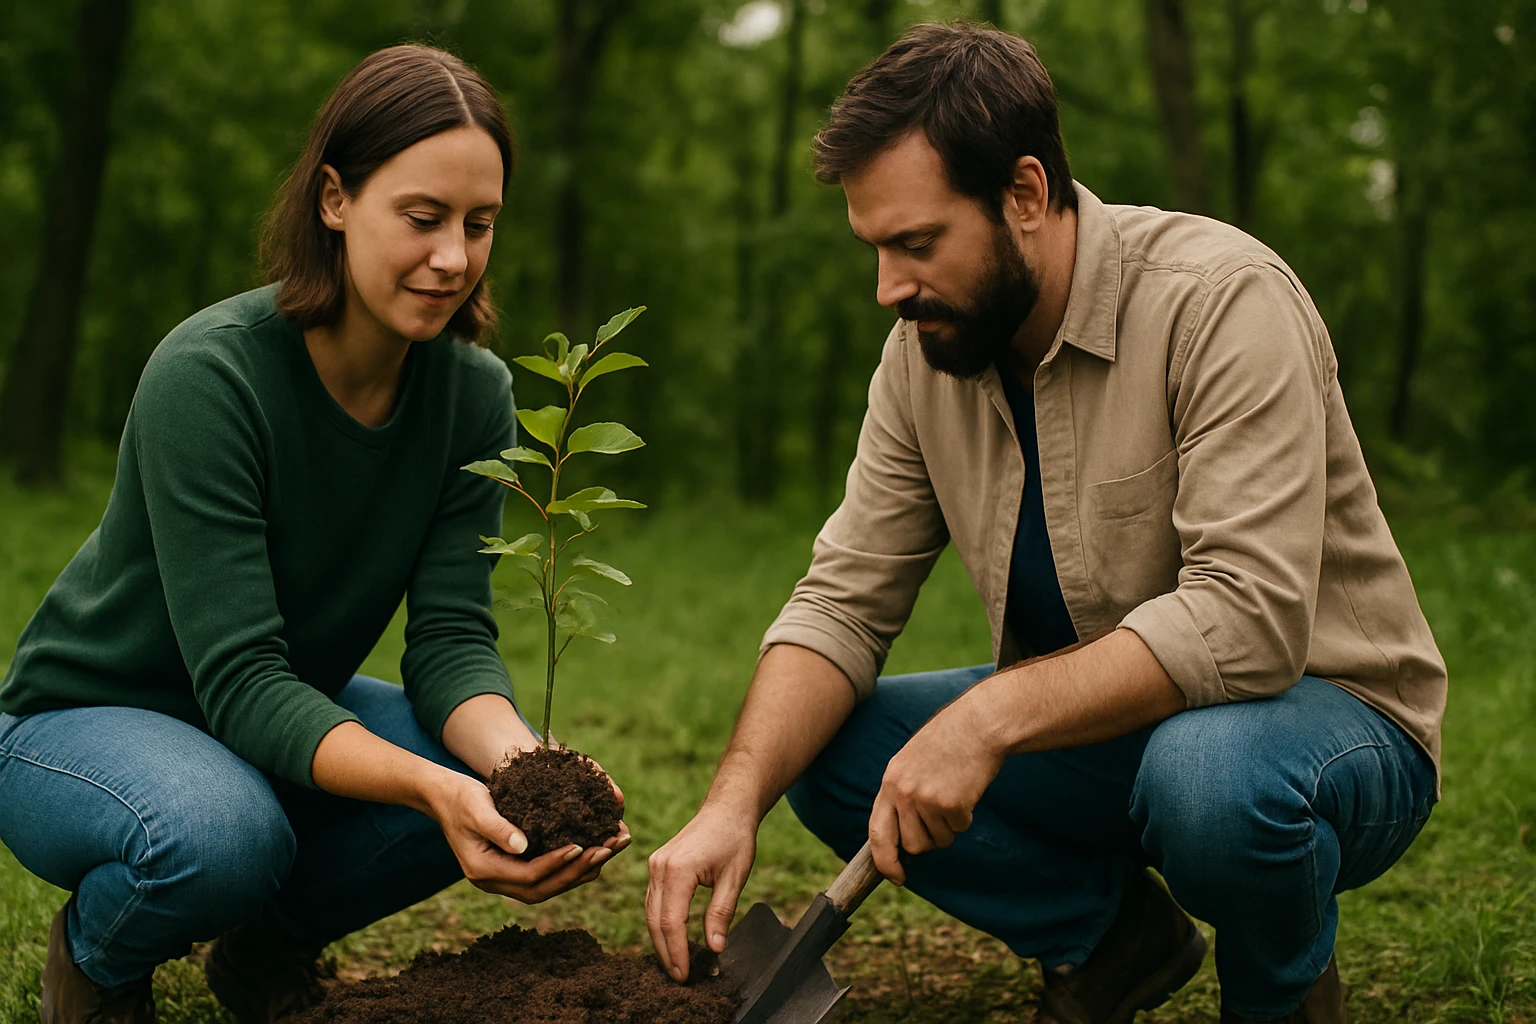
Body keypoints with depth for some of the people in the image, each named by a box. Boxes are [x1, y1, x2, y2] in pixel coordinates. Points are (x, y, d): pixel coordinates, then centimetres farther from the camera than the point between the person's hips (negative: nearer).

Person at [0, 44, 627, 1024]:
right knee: (222, 835, -38)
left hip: (295, 709, 6)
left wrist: (519, 758, -37)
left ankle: (272, 940, 7)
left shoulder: (474, 392, -10)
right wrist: (427, 787, -48)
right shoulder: (208, 375, -29)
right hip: (85, 719, -5)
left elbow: (451, 634, -14)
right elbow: (239, 677, -32)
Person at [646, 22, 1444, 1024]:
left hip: (1329, 709, -6)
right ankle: (1113, 934, 7)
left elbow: (1249, 615, -32)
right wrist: (736, 801, -21)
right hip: (1099, 727, 6)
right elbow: (844, 601, -4)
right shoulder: (928, 347, -3)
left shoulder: (1221, 300, -24)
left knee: (1208, 771, -39)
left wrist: (992, 714, -38)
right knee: (823, 747, -10)